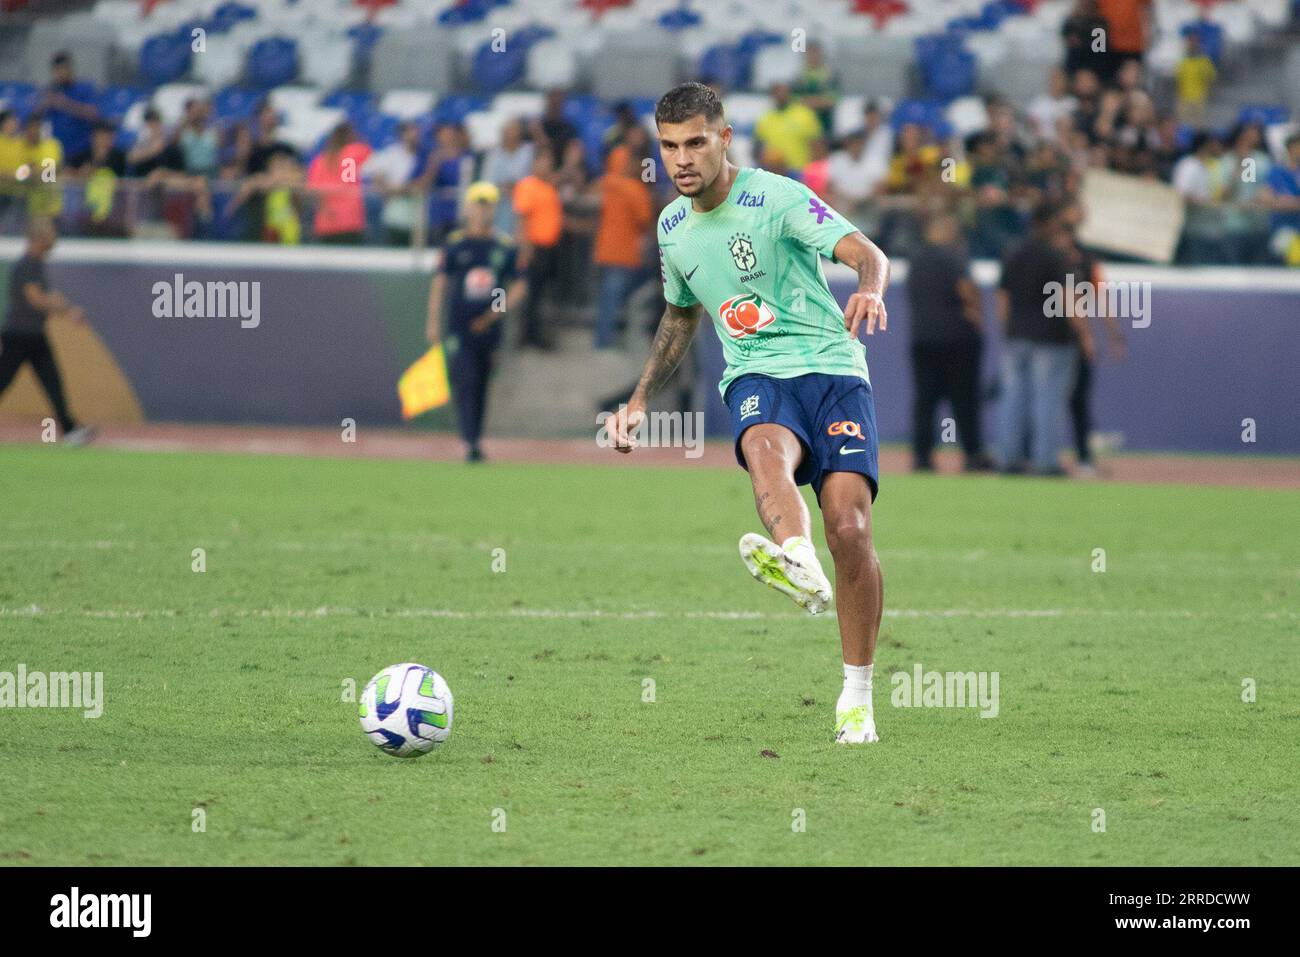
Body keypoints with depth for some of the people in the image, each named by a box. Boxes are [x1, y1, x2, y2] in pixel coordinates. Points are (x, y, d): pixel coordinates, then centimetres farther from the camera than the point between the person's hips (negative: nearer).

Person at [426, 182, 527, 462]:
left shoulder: (505, 246, 6)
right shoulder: (455, 244, 1)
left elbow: (518, 286, 9)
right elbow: (439, 283, 2)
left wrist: (495, 313, -4)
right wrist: (433, 323, -3)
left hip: (489, 328, 3)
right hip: (459, 328, -3)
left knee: (482, 384, 7)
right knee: (465, 380, -13)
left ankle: (475, 439, 15)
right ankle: (470, 443, -18)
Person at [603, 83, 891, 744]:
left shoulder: (776, 198, -7)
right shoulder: (673, 227, 12)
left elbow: (866, 253, -20)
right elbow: (681, 317, 31)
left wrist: (869, 289, -43)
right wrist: (639, 400, 25)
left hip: (831, 367, -3)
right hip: (756, 375, 3)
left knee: (849, 528, -16)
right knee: (765, 450, -36)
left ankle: (857, 696, 0)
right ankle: (796, 562, -69)